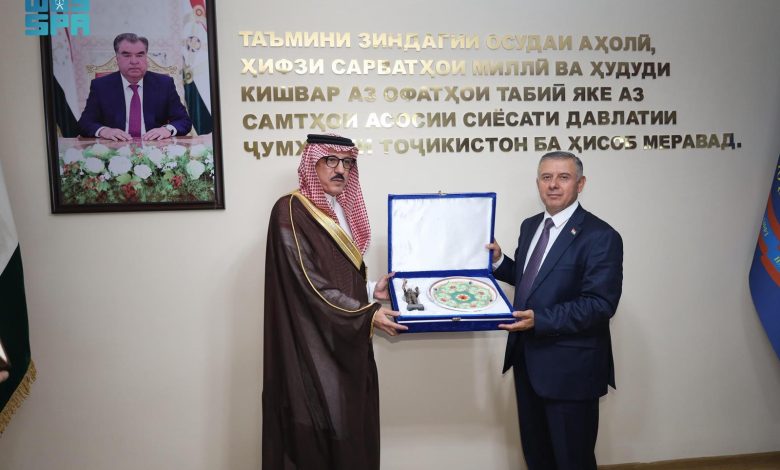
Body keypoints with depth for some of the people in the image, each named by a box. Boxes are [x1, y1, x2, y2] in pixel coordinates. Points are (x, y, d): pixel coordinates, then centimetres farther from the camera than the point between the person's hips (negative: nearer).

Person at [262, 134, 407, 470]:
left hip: (346, 345, 8)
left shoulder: (342, 212, 14)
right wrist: (367, 315, -16)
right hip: (314, 348, -8)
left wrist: (370, 292, 2)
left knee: (350, 432, 12)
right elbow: (310, 285, -18)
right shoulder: (291, 212, -12)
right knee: (318, 441, 0)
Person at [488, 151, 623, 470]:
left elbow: (600, 304, -22)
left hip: (570, 369, -7)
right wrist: (498, 261, 0)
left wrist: (540, 320, -29)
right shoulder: (530, 226, 9)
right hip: (527, 360, 7)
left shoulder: (600, 236, -16)